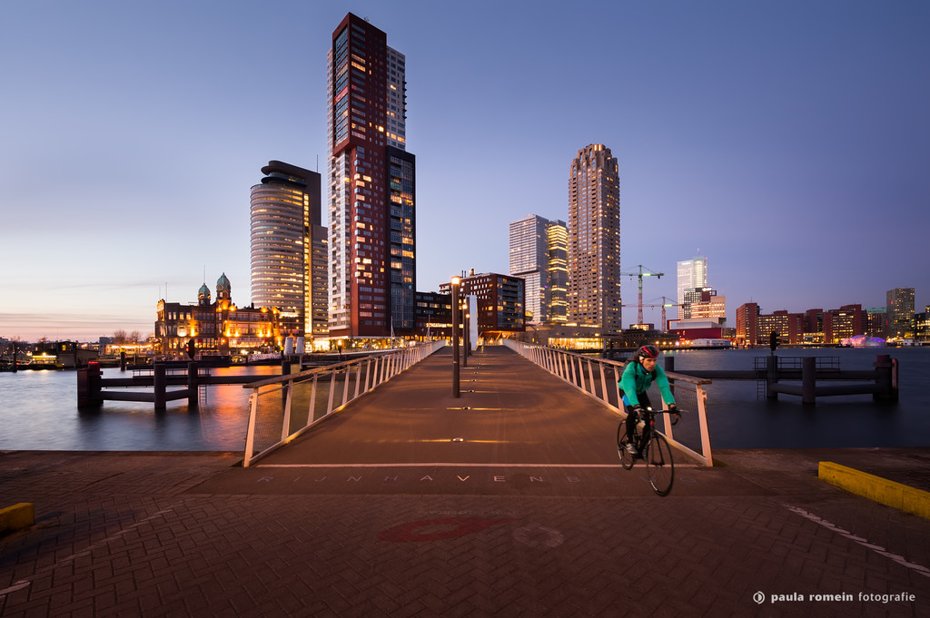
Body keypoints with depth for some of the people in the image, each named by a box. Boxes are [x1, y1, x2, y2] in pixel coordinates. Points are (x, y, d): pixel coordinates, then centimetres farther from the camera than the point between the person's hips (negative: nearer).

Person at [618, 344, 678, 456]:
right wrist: (636, 406, -65)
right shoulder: (631, 368, -38)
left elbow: (664, 386, -38)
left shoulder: (657, 370, -27)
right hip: (626, 391, -4)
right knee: (633, 413, -29)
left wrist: (671, 404, -54)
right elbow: (629, 388, -51)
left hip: (641, 392, 4)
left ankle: (640, 449, 9)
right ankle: (629, 443, -6)